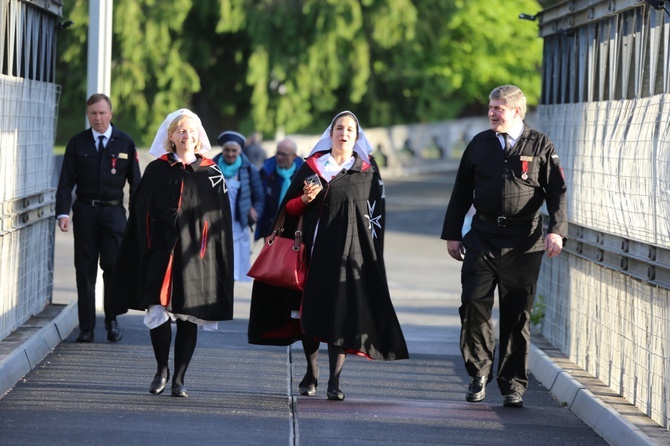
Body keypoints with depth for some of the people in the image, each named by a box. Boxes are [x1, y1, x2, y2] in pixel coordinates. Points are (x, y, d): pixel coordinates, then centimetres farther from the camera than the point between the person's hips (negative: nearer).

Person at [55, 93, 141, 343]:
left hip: (114, 212, -1)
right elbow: (66, 181, 1)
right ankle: (86, 328, 7)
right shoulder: (77, 143, 5)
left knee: (113, 266, -9)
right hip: (85, 212, 1)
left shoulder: (125, 144, 5)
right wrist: (63, 212, -12)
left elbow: (135, 182, 7)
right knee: (85, 271, 2)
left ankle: (112, 322, 9)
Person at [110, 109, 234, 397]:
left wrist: (220, 261, 0)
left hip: (196, 255, 0)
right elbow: (141, 213, 7)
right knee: (157, 312, -9)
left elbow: (220, 220, 6)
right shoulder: (156, 170, 7)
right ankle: (161, 370, 11)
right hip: (161, 252, 0)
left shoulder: (212, 174, 7)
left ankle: (179, 378, 8)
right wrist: (145, 249, -1)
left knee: (189, 318, 1)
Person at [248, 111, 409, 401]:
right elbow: (289, 209, 11)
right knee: (310, 310, 2)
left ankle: (334, 382, -7)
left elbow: (376, 212, 7)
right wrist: (305, 199, -10)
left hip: (351, 251, -1)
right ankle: (311, 372, 17)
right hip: (315, 248, 1)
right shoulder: (311, 167, 10)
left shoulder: (367, 171, 8)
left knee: (343, 312, -8)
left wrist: (370, 252, -3)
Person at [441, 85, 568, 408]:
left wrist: (556, 231, -13)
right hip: (482, 239, 2)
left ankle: (513, 385, 10)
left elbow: (556, 191, 1)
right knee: (473, 304, -8)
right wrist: (452, 234, 11)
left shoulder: (540, 146, 3)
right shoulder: (479, 144, 10)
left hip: (523, 242, -2)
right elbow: (461, 191, 14)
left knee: (517, 315, 2)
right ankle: (479, 374, 9)